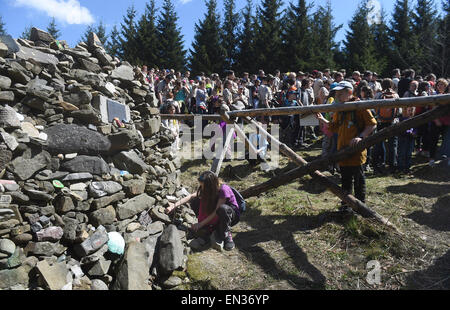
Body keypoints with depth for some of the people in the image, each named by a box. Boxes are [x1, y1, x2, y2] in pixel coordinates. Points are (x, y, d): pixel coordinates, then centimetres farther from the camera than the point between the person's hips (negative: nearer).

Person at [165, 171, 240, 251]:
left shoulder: (223, 190, -29)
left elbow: (217, 212, -29)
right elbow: (191, 197, -12)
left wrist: (200, 224, -29)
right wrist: (175, 205, -22)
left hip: (232, 214, -6)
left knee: (223, 208, -42)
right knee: (195, 201, -13)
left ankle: (226, 235, -16)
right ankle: (205, 234, -13)